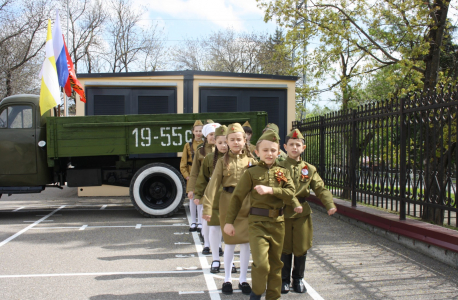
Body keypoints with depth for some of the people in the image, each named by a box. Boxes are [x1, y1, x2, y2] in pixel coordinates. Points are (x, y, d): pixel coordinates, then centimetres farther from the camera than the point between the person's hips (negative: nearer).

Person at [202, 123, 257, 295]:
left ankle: (243, 280, 20)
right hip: (227, 204, -1)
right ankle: (227, 279, 21)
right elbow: (213, 184, -7)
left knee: (245, 243, 7)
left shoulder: (251, 161, 4)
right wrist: (207, 207, -16)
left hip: (247, 205, 1)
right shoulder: (223, 161, 1)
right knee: (229, 242, 8)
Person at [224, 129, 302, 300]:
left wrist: (270, 190, -21)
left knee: (275, 263, 13)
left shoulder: (283, 172, 7)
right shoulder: (251, 173, -2)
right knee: (261, 263, -13)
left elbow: (290, 193, -8)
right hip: (258, 222, -4)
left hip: (278, 222, 4)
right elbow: (237, 197, -2)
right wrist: (229, 221, -5)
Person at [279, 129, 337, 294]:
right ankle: (284, 280, 22)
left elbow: (320, 188, 2)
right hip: (283, 213, -2)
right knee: (285, 249, 6)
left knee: (301, 248, 8)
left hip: (302, 213, 2)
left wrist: (330, 205, -13)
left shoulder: (309, 169, 6)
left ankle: (298, 279, 26)